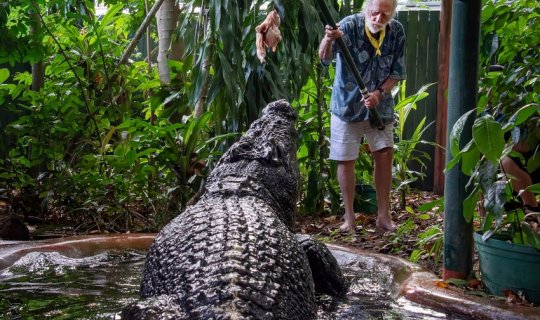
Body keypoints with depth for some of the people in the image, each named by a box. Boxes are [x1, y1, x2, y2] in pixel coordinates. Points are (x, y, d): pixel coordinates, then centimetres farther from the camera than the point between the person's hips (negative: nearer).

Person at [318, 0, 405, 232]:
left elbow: (397, 72, -1)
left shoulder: (397, 32, -7)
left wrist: (380, 93, -19)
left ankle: (383, 215, 11)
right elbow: (324, 58, -34)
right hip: (347, 105, -3)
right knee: (346, 160, 2)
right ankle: (349, 216, 15)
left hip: (379, 106, 3)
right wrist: (328, 39, -57)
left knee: (385, 154, -1)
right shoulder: (349, 26, -20)